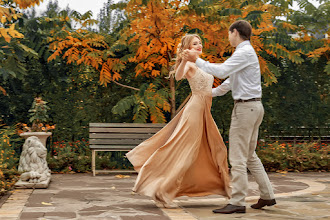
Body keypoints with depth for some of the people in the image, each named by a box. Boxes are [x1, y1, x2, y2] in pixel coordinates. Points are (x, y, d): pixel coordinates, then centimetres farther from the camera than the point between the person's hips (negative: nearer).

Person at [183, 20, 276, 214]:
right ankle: (267, 196, 20)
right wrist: (210, 94, 29)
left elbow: (221, 71, -21)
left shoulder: (245, 52, -11)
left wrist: (197, 60, -12)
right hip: (253, 106, 10)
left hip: (246, 107, -10)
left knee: (238, 157, -7)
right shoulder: (245, 52, 21)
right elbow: (230, 80, 27)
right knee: (250, 155, 15)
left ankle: (238, 202, -3)